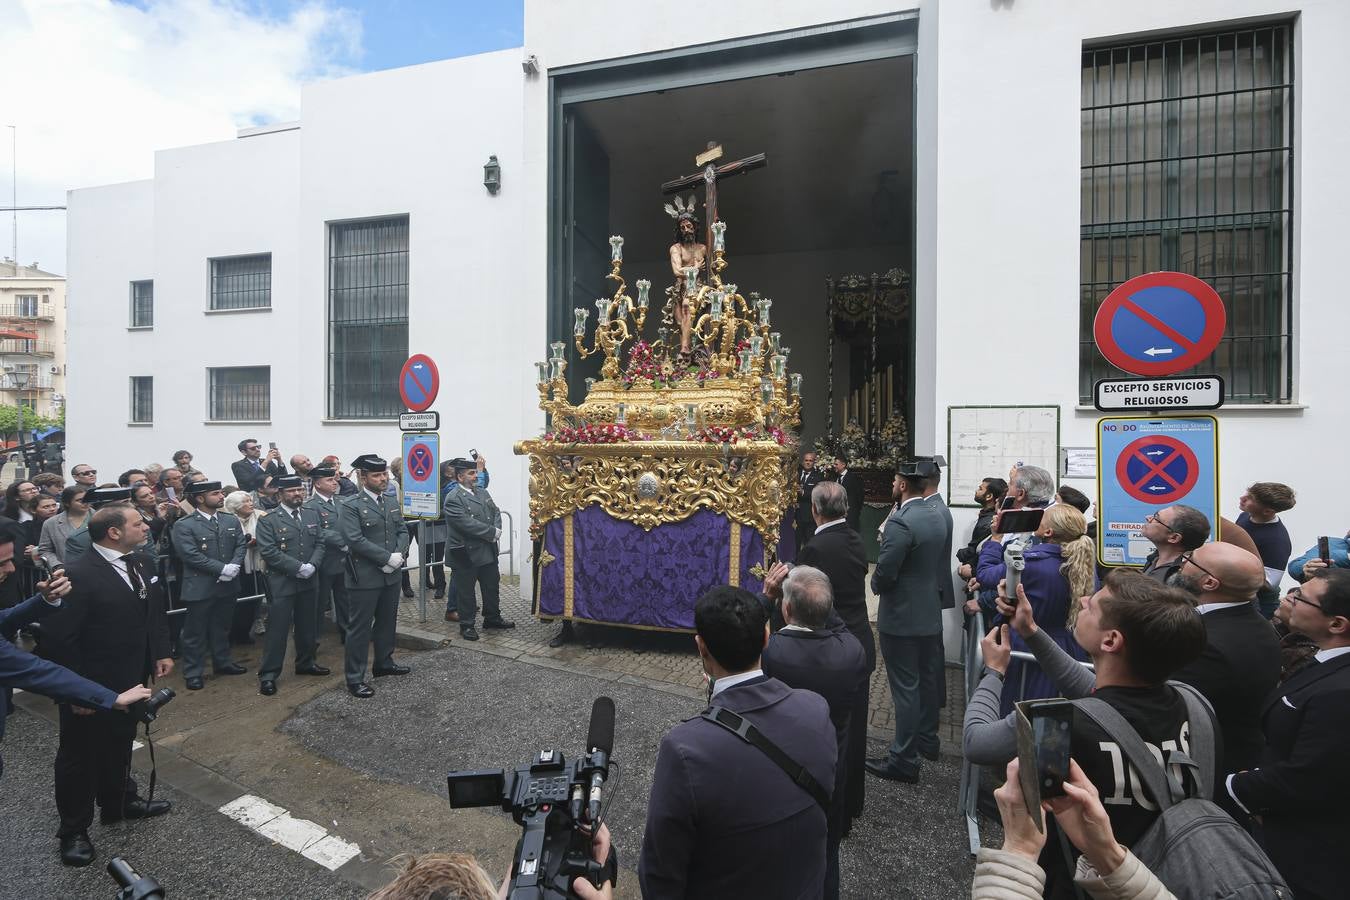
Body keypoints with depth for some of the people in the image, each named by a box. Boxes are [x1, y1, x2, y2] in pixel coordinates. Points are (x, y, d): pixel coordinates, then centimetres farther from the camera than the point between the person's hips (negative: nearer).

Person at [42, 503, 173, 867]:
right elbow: (59, 637, -22)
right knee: (80, 756, 13)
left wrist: (161, 653, 6)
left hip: (129, 682, 7)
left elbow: (154, 615, 11)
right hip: (90, 688, -7)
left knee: (119, 747, 25)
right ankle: (74, 830, 31)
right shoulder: (78, 575, -24)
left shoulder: (139, 565, 0)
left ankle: (119, 802, 45)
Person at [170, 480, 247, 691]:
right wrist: (222, 568, -19)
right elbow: (191, 555, -18)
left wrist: (234, 565, -14)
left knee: (222, 627, 19)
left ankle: (222, 662, 33)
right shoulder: (184, 525, -11)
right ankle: (193, 672, 19)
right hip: (200, 588, -5)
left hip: (227, 585, 5)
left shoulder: (231, 520, 6)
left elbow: (241, 545, 4)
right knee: (196, 631, 6)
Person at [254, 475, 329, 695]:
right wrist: (297, 567, -18)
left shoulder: (313, 516, 9)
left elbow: (320, 544, 6)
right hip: (282, 583, -5)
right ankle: (268, 674, 10)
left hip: (308, 581, 5)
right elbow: (268, 551, -14)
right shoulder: (268, 520, -6)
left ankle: (305, 663, 31)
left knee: (307, 626, 15)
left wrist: (312, 565, -11)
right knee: (278, 629, -1)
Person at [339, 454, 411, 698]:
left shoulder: (392, 504, 11)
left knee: (387, 622, 18)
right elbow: (355, 540, -20)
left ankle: (384, 663, 35)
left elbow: (403, 531, 9)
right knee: (360, 627, 2)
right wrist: (388, 558, -20)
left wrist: (399, 554, -11)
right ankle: (355, 677, 12)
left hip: (391, 575, 7)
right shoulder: (350, 507, -11)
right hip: (364, 577, -7)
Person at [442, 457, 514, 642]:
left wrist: (497, 530, -9)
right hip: (466, 554, -7)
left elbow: (495, 512, 11)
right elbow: (466, 524, -23)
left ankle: (492, 618, 33)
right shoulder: (453, 499, -15)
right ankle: (467, 625, 20)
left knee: (492, 585, 17)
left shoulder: (483, 492, 10)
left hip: (488, 550, 7)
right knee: (465, 590, 6)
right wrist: (491, 532, -19)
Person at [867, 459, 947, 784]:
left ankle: (904, 760, 11)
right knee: (928, 680, 21)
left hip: (901, 616, -8)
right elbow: (937, 562, 10)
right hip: (931, 612, 9)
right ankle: (927, 739, 38)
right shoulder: (938, 518, 3)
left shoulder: (900, 522, -24)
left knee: (905, 688, 0)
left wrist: (877, 584, -2)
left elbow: (884, 574, -23)